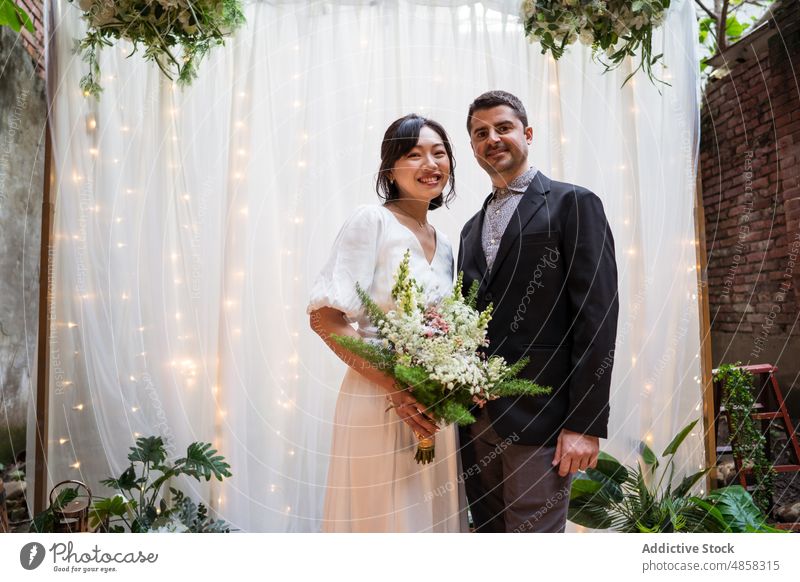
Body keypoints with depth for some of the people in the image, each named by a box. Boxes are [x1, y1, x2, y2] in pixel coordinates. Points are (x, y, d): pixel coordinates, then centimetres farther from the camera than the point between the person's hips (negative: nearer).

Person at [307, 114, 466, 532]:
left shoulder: (443, 244, 12)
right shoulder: (371, 221, -9)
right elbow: (324, 316, -16)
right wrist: (396, 388, -21)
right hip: (378, 403, -7)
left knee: (432, 515, 16)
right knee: (385, 517, 5)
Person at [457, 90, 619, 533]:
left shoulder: (573, 204, -2)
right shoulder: (472, 229, 19)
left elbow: (597, 315, -10)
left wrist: (586, 423, -16)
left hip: (540, 415, -6)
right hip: (477, 418, 7)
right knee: (488, 528, 13)